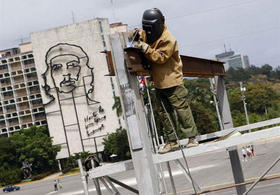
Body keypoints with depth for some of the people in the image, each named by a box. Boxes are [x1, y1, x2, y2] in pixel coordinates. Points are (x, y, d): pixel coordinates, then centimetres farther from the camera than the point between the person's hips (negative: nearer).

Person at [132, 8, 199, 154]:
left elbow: (161, 58, -24)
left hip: (172, 81, -9)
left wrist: (145, 48, -30)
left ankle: (192, 138, 6)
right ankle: (171, 142, 18)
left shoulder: (168, 40, -18)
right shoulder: (149, 35, 7)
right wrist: (138, 34, 1)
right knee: (164, 113, 11)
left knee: (182, 109, -2)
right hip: (159, 83, 9)